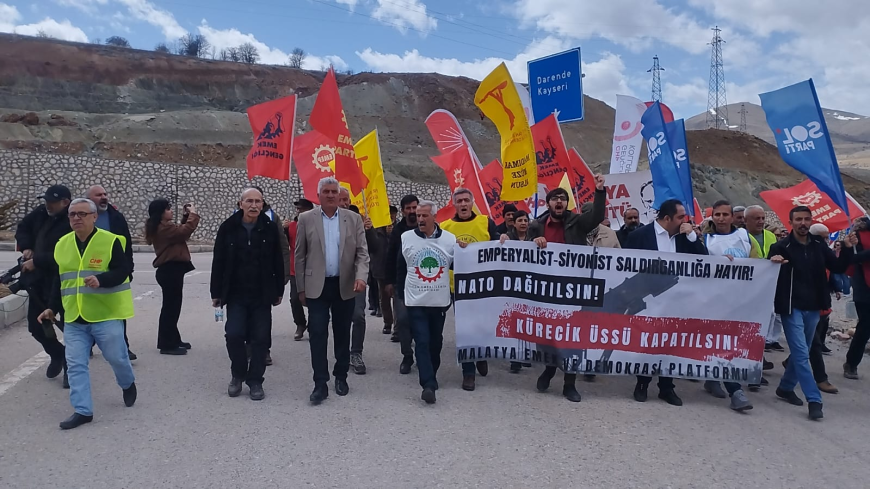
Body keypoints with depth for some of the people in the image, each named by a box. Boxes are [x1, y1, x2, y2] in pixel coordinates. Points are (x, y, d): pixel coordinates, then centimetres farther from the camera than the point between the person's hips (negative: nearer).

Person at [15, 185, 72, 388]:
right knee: (36, 325, 17)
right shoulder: (41, 212, 4)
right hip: (38, 281, 8)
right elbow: (22, 228, 19)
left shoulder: (72, 224, -20)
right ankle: (57, 354, 39)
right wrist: (26, 247, 2)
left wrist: (36, 261, -20)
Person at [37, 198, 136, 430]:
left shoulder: (111, 241, -9)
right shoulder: (62, 245, 9)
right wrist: (53, 308, 12)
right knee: (75, 365, 1)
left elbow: (122, 271, -15)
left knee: (116, 357, 6)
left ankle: (128, 385, 37)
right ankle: (82, 411, 8)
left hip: (106, 316, -5)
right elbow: (58, 281, 16)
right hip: (73, 318, 5)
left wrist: (100, 280, -32)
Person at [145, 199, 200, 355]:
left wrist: (186, 216, 8)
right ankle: (167, 344, 0)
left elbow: (180, 231, 18)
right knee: (171, 307, -6)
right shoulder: (164, 228, -19)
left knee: (172, 306, 17)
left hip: (170, 270, 11)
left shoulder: (162, 227, 14)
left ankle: (173, 340, 27)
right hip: (170, 270, -11)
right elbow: (185, 231, -25)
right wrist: (193, 213, -12)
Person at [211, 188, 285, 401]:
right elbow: (218, 262, 1)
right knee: (234, 335, -5)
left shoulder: (270, 228, -1)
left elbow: (277, 262, 3)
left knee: (260, 338, 3)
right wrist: (216, 292, 1)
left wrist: (279, 291, 3)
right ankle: (238, 375, 19)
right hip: (235, 294, 0)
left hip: (262, 294, 0)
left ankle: (255, 381, 18)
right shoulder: (228, 228, -2)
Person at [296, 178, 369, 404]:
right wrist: (301, 288, 2)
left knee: (342, 333, 11)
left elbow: (362, 252, 0)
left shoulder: (353, 219, 2)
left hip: (345, 286, 1)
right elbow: (300, 256, 3)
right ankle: (320, 383, 4)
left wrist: (361, 276, -18)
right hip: (316, 286, -1)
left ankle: (341, 377, 27)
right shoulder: (306, 219, 1)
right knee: (317, 335, -4)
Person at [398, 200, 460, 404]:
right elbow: (400, 269, 6)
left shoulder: (449, 239, -4)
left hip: (440, 301, 2)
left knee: (436, 342, 15)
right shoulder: (406, 238, -4)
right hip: (416, 302, -1)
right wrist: (402, 294, 6)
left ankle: (431, 377, 34)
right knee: (422, 343, -7)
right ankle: (429, 384, -7)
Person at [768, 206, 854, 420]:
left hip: (813, 308, 6)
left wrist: (848, 248, -8)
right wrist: (773, 262, -32)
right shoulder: (782, 247, -10)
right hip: (792, 308, -5)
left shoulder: (819, 245, 5)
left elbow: (838, 268, 7)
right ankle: (814, 400, -4)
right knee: (801, 353, -7)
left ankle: (786, 388, 30)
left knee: (801, 352, 14)